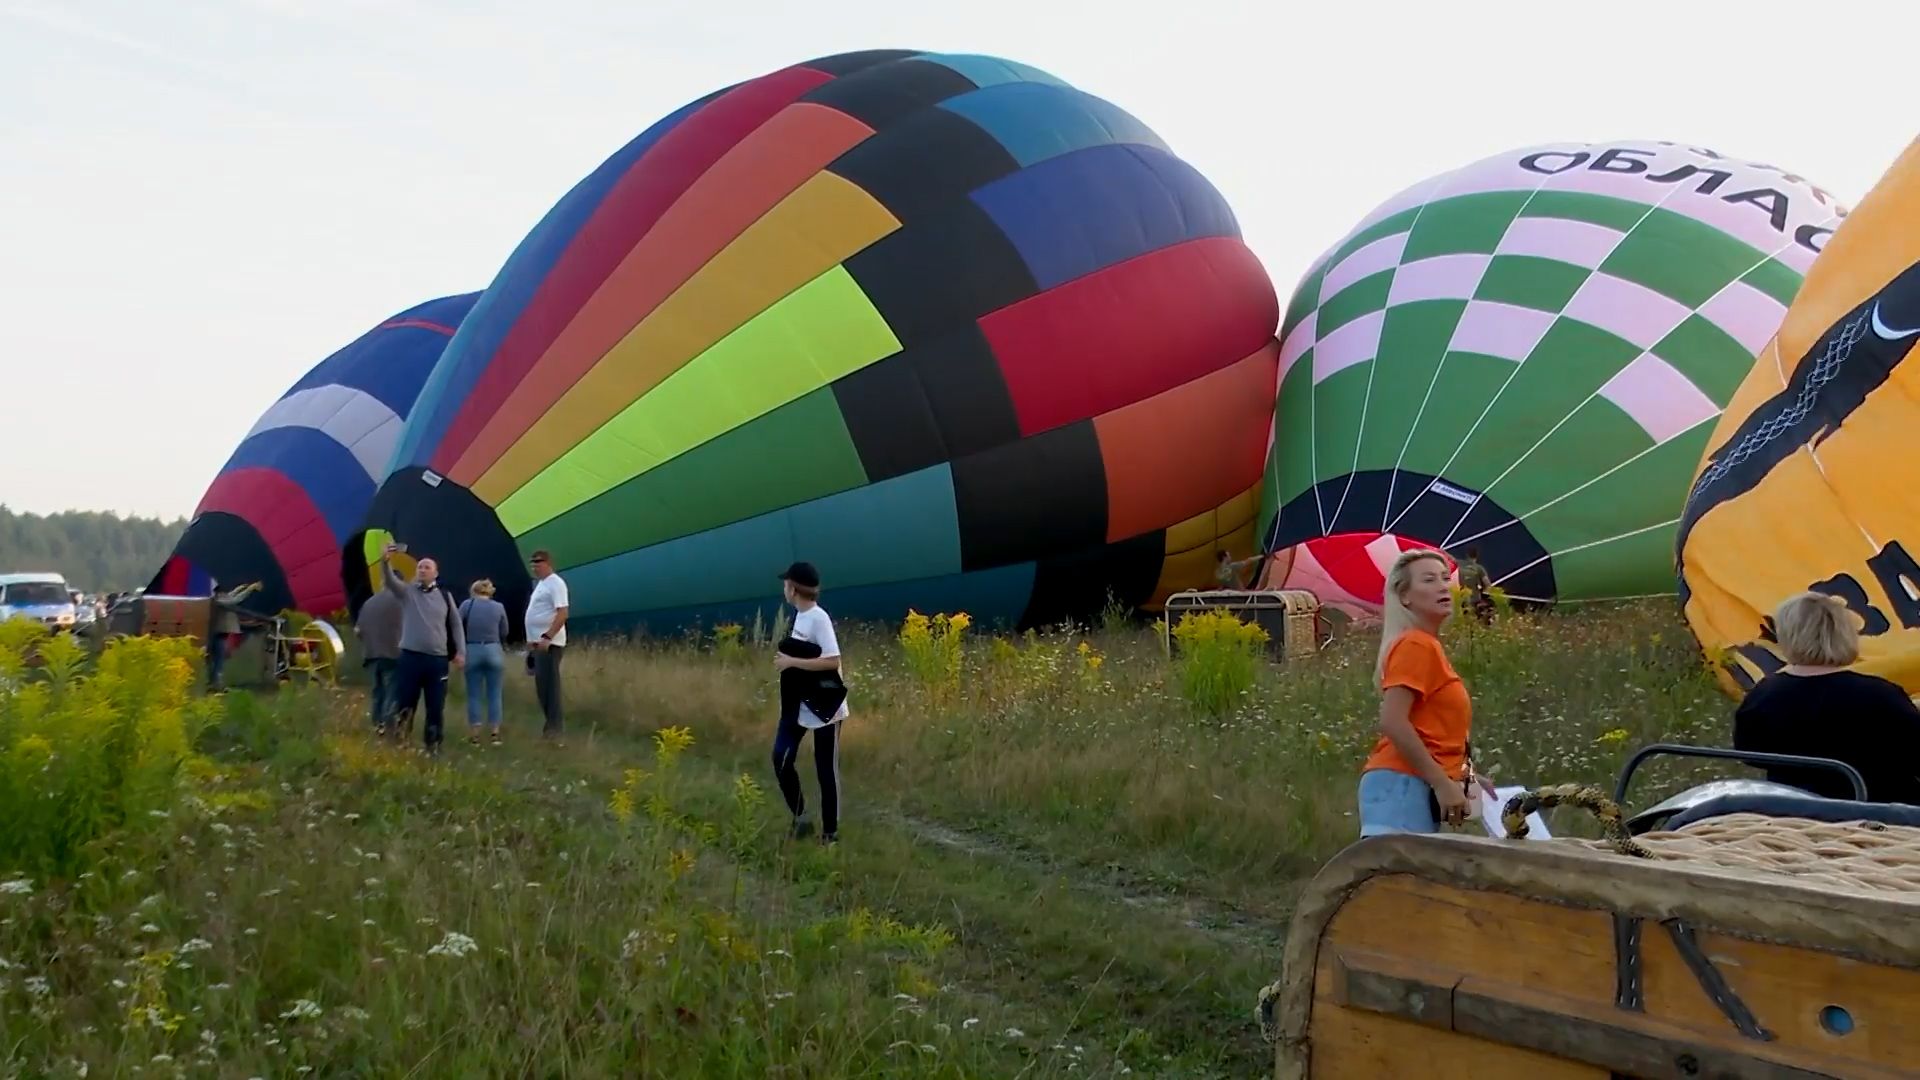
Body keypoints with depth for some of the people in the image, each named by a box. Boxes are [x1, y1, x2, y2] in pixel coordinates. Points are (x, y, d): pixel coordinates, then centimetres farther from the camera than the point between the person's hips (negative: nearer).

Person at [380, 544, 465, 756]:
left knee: (436, 707, 5)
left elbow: (456, 625, 12)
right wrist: (385, 562, -36)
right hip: (411, 657, -1)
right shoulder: (407, 591, 5)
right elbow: (390, 581, -15)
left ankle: (433, 746, 15)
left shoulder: (444, 596, 9)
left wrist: (460, 652, 4)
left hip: (438, 659, 1)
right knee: (404, 704, 2)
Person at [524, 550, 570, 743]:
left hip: (549, 643, -10)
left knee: (549, 686, -9)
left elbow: (562, 614, -21)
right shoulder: (541, 584, 18)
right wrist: (534, 639, 21)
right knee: (542, 686, 12)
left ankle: (555, 728, -7)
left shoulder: (555, 583, -12)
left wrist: (547, 637, -27)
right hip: (539, 642, 10)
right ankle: (553, 725, 19)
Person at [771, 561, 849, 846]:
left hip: (824, 707, -8)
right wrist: (785, 658, 1)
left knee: (826, 770, 1)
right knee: (781, 759, -1)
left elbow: (833, 661, -25)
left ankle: (830, 833, 11)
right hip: (798, 705, 8)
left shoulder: (818, 619, -18)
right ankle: (800, 818, 14)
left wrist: (791, 662, -23)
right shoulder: (799, 616, 8)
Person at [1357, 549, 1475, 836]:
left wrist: (1463, 775, 14)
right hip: (1402, 786, -10)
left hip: (1417, 786, 10)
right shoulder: (1416, 645, -9)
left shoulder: (1428, 647, 19)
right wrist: (1443, 784, -19)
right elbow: (1392, 723, -19)